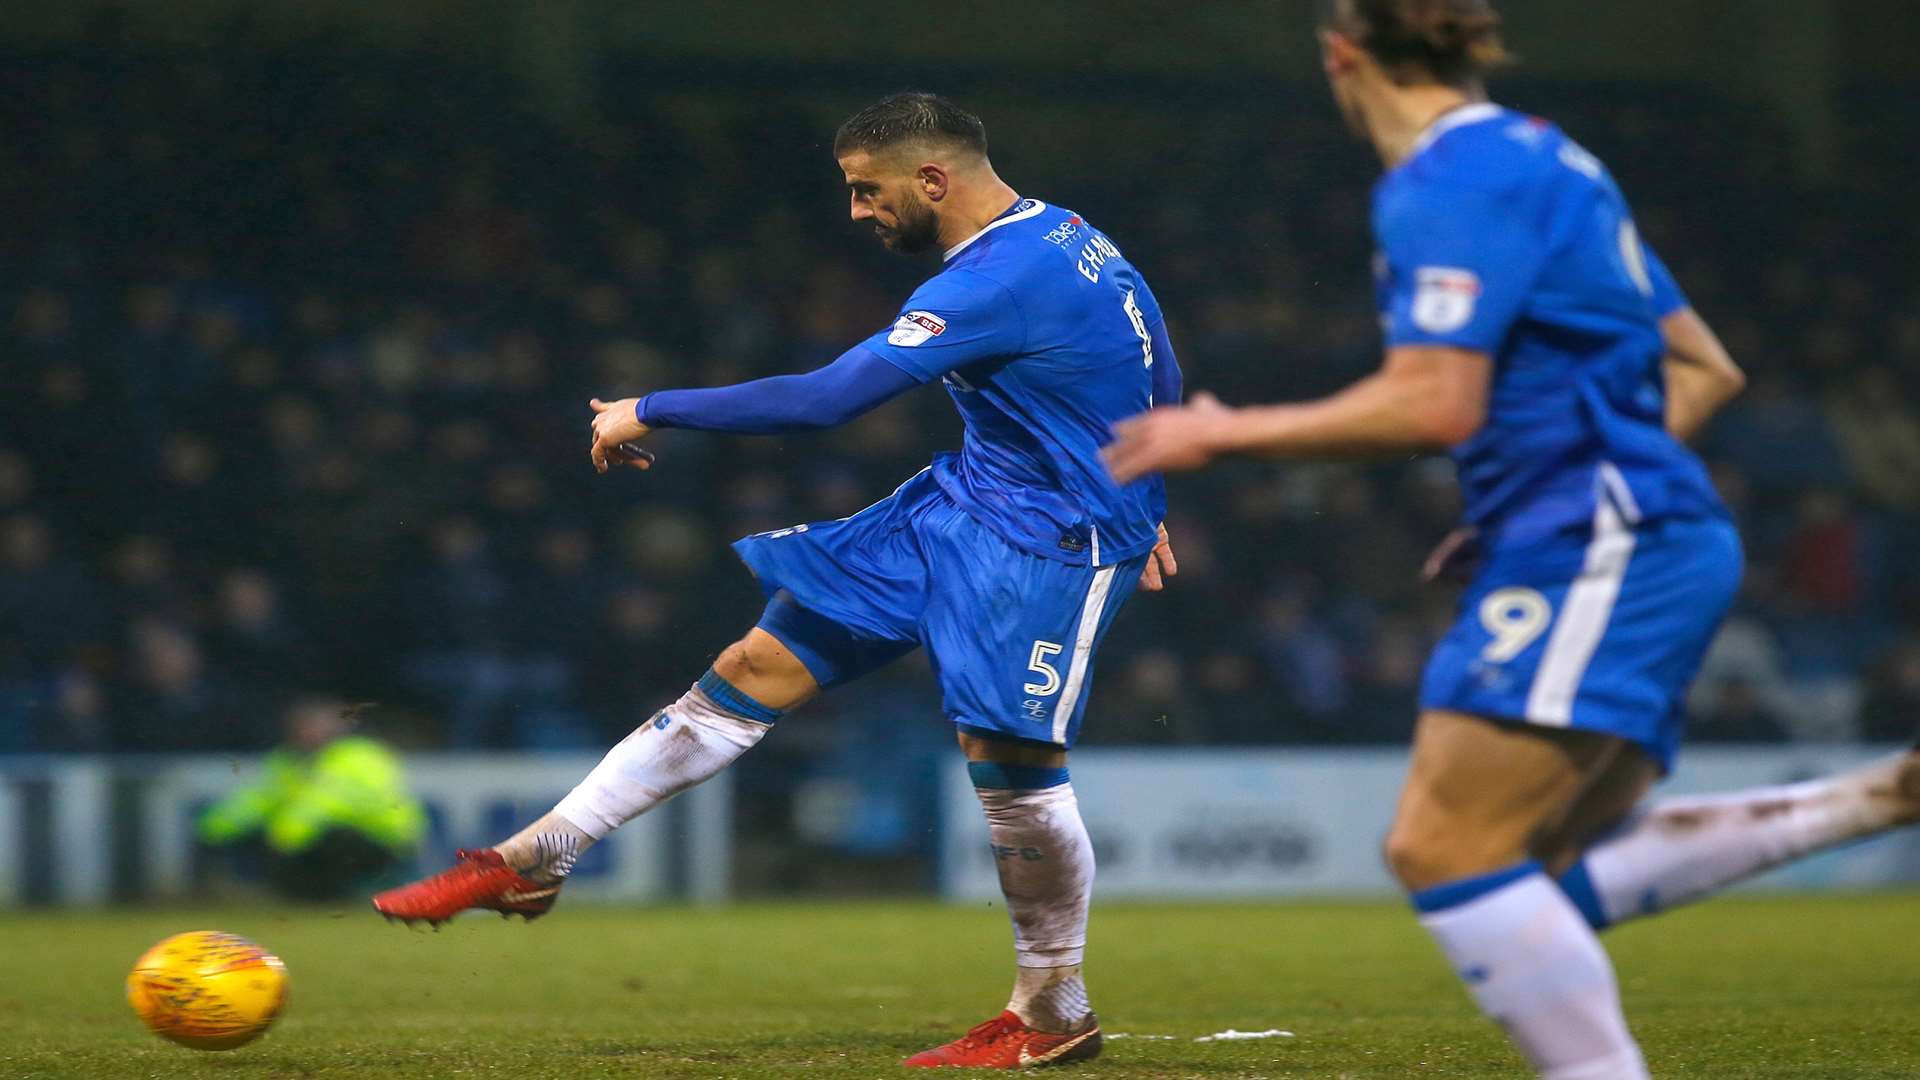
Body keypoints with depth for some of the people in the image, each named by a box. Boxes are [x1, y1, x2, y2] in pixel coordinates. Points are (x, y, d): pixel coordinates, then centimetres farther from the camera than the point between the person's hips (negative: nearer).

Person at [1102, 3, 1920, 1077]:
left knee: (1444, 849, -14)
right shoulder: (1540, 162, 20)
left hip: (1597, 548, -10)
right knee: (1541, 878, 9)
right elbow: (1705, 370, 23)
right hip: (1649, 548, 10)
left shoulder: (1453, 178, -10)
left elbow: (1433, 404, -20)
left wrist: (1223, 433, -10)